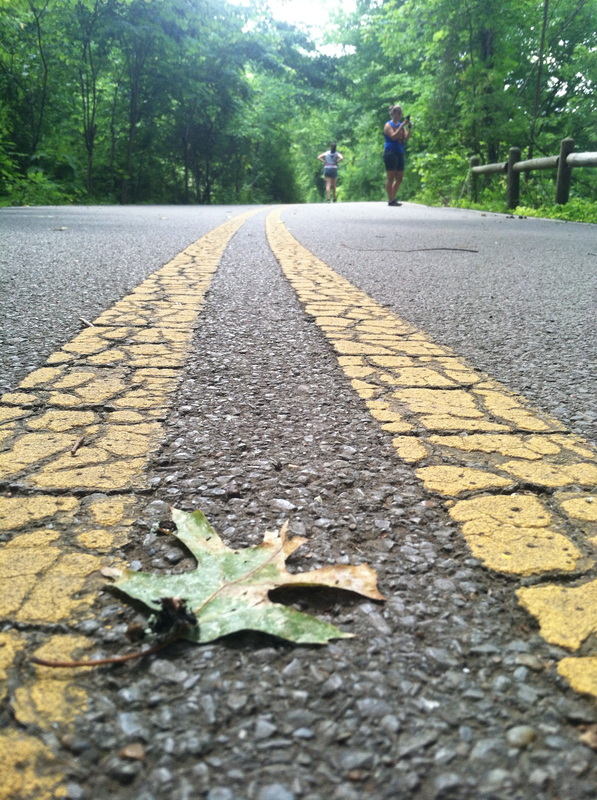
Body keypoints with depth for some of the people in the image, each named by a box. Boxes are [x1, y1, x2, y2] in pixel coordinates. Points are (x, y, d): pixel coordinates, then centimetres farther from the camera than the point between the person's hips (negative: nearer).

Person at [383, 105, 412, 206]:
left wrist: (409, 128, -7)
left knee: (399, 178, 6)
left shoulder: (401, 125, 18)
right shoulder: (388, 125, -1)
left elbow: (406, 138, 8)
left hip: (400, 153, 8)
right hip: (390, 153, -8)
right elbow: (393, 136, -17)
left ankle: (393, 198, 14)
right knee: (390, 177, -8)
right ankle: (390, 200, -7)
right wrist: (402, 125, -17)